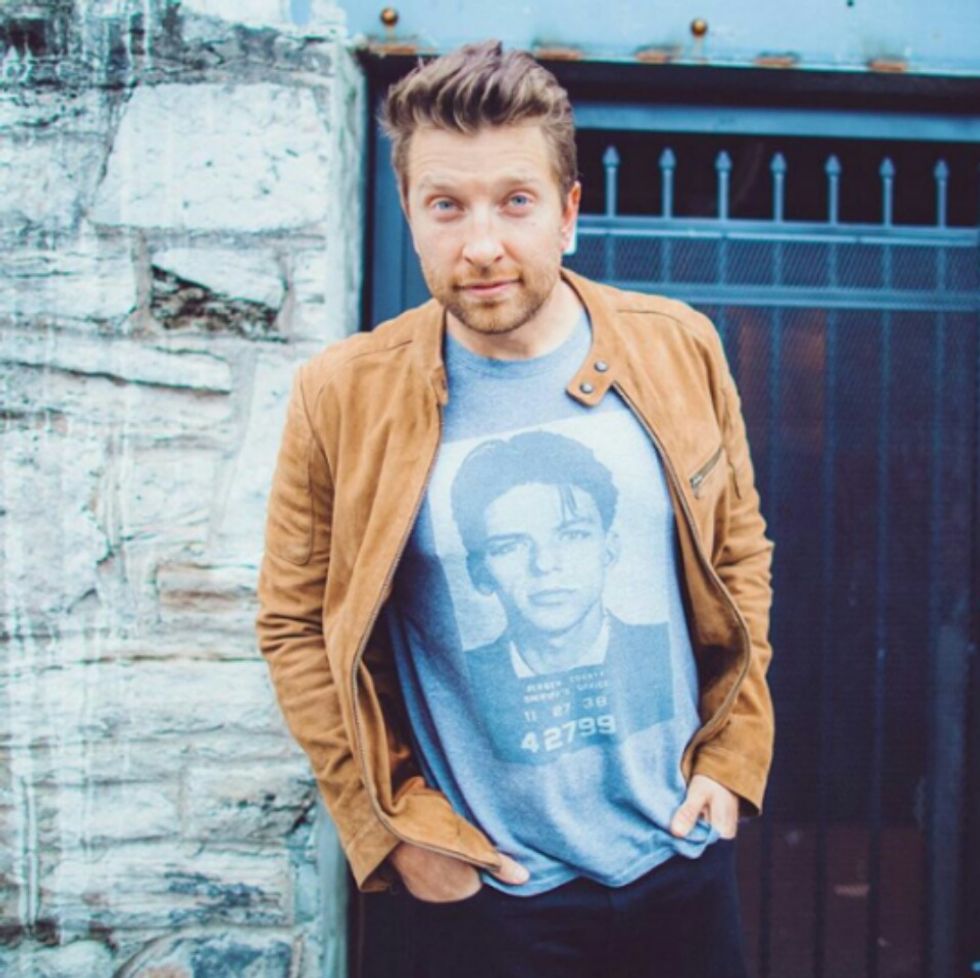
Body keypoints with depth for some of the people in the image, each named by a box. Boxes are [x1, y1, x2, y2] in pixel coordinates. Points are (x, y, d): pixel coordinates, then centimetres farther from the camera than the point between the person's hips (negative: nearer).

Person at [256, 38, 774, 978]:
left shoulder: (679, 348, -5)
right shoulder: (342, 396, -12)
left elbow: (740, 552, 5)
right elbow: (295, 625, -5)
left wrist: (733, 758, 3)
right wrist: (395, 827, -8)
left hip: (684, 860, 3)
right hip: (484, 892, -2)